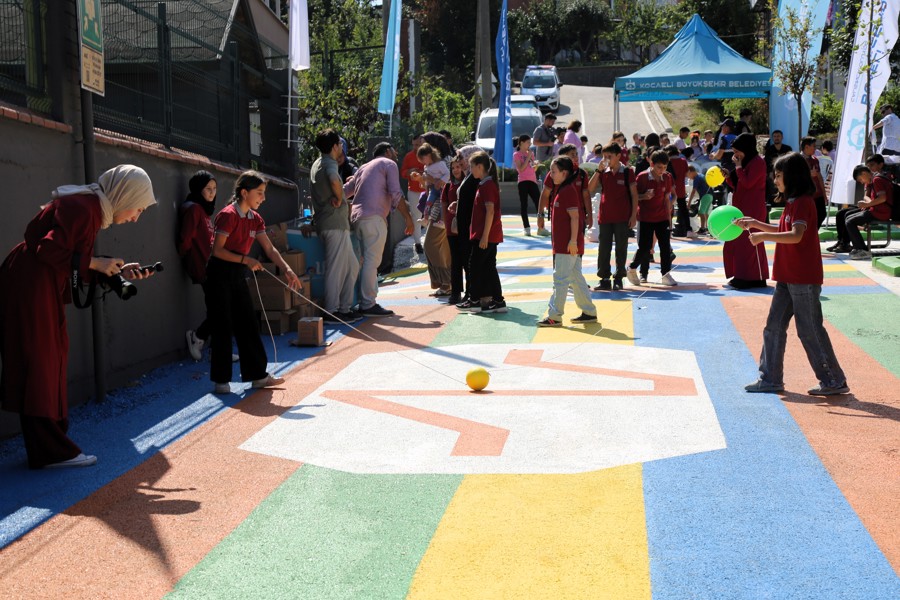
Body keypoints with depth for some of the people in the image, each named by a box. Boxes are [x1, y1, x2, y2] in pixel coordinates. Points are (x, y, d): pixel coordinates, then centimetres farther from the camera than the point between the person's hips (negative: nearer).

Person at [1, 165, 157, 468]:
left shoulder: (91, 207, 13)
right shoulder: (85, 207, -17)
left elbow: (74, 263, 14)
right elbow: (50, 251, -23)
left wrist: (120, 271, 6)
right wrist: (95, 263, -13)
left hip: (40, 289, 10)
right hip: (31, 289, -10)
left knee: (47, 366, 13)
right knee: (40, 367, -3)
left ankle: (51, 446, 22)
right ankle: (52, 451, 6)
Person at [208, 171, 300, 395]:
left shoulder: (255, 218, 7)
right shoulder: (228, 215, -17)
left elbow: (269, 248, 5)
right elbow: (217, 250, -19)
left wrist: (287, 270, -6)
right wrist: (246, 260, -22)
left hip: (238, 275, 8)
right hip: (220, 274, -8)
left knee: (249, 324, 9)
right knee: (223, 326, -3)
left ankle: (258, 375, 15)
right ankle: (221, 379, 8)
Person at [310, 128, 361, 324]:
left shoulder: (317, 164, 19)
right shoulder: (330, 164, -11)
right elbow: (334, 181, -34)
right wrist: (339, 198, -18)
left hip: (326, 222, 10)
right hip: (335, 223, -10)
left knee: (352, 265, 14)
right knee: (336, 268, -5)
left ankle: (345, 308, 17)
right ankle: (332, 312, -1)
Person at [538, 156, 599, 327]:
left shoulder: (568, 191, -15)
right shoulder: (560, 189, 16)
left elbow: (575, 217, -20)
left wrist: (573, 241, -22)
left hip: (568, 244, -10)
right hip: (562, 243, 10)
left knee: (560, 279, -5)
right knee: (576, 277, 14)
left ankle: (554, 316, 0)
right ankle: (589, 312, 20)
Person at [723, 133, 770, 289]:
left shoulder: (758, 162, -11)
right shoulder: (746, 162, 18)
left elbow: (747, 183, -22)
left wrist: (738, 166, -13)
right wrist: (728, 176, 3)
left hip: (752, 210, -10)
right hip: (741, 208, 10)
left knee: (750, 242, -8)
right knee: (735, 242, 9)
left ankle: (757, 279, -2)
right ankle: (742, 276, 15)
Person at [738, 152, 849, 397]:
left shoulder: (803, 202, -15)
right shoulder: (792, 202, 14)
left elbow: (796, 235, -28)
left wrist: (763, 236, -23)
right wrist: (756, 224, 18)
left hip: (804, 279, -10)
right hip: (788, 277, 10)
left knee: (810, 330, -2)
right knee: (774, 326, 10)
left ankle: (835, 381, 9)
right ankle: (770, 378, 16)